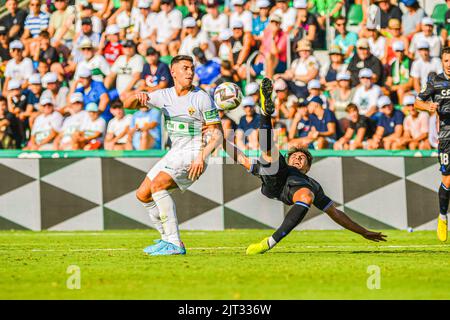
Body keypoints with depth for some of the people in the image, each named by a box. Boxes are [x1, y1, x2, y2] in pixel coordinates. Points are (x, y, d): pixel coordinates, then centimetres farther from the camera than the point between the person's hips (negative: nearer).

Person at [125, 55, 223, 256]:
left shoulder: (202, 98, -11)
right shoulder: (165, 96, 5)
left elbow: (217, 135, -11)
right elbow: (128, 104, 7)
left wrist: (202, 156, -26)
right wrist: (138, 96, -17)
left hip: (193, 155, -8)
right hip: (174, 154, 8)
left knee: (157, 185, -26)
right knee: (142, 194, 7)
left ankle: (174, 244, -27)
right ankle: (168, 239, 18)